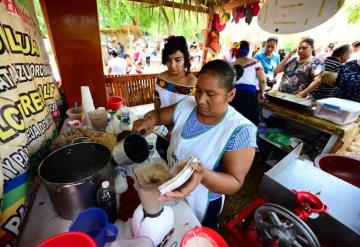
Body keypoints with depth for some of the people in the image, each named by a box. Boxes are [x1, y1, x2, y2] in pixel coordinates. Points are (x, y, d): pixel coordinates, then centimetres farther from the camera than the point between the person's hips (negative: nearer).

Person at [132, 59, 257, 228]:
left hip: (202, 204, -4)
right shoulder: (186, 105, -13)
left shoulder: (240, 129, -28)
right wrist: (150, 120, -23)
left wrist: (204, 175, -46)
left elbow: (234, 183, -26)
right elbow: (157, 114, 0)